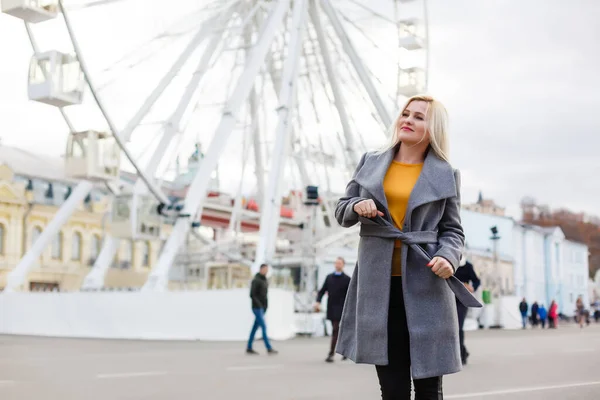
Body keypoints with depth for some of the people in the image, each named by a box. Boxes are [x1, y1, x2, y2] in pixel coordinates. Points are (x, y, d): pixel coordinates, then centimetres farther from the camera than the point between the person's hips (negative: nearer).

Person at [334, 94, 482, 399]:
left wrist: (448, 257, -15)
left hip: (424, 284, -2)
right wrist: (357, 207, -9)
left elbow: (453, 230, 6)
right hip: (379, 283, 2)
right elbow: (341, 211, 14)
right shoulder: (371, 162, 11)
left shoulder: (445, 175, 5)